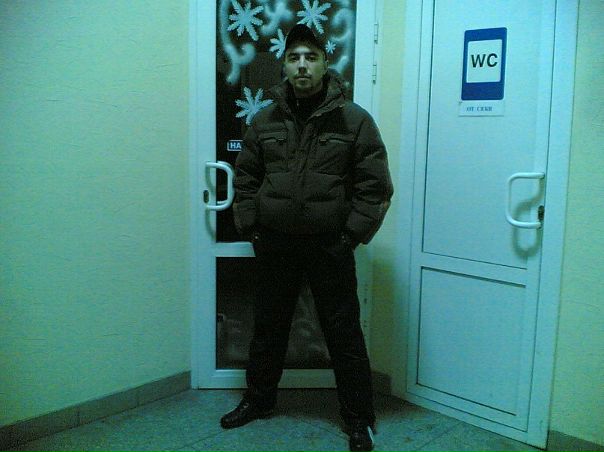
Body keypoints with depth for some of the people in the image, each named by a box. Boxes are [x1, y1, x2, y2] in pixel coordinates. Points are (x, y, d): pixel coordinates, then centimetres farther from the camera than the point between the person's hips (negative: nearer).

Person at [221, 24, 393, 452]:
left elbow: (375, 187, -5)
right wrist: (250, 227, 3)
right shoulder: (266, 120, 4)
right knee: (269, 326, 17)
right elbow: (245, 178, 11)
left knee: (344, 332, 5)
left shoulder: (355, 120, -5)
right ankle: (259, 399, 38)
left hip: (329, 246, -3)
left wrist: (351, 237, -9)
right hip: (274, 244, 3)